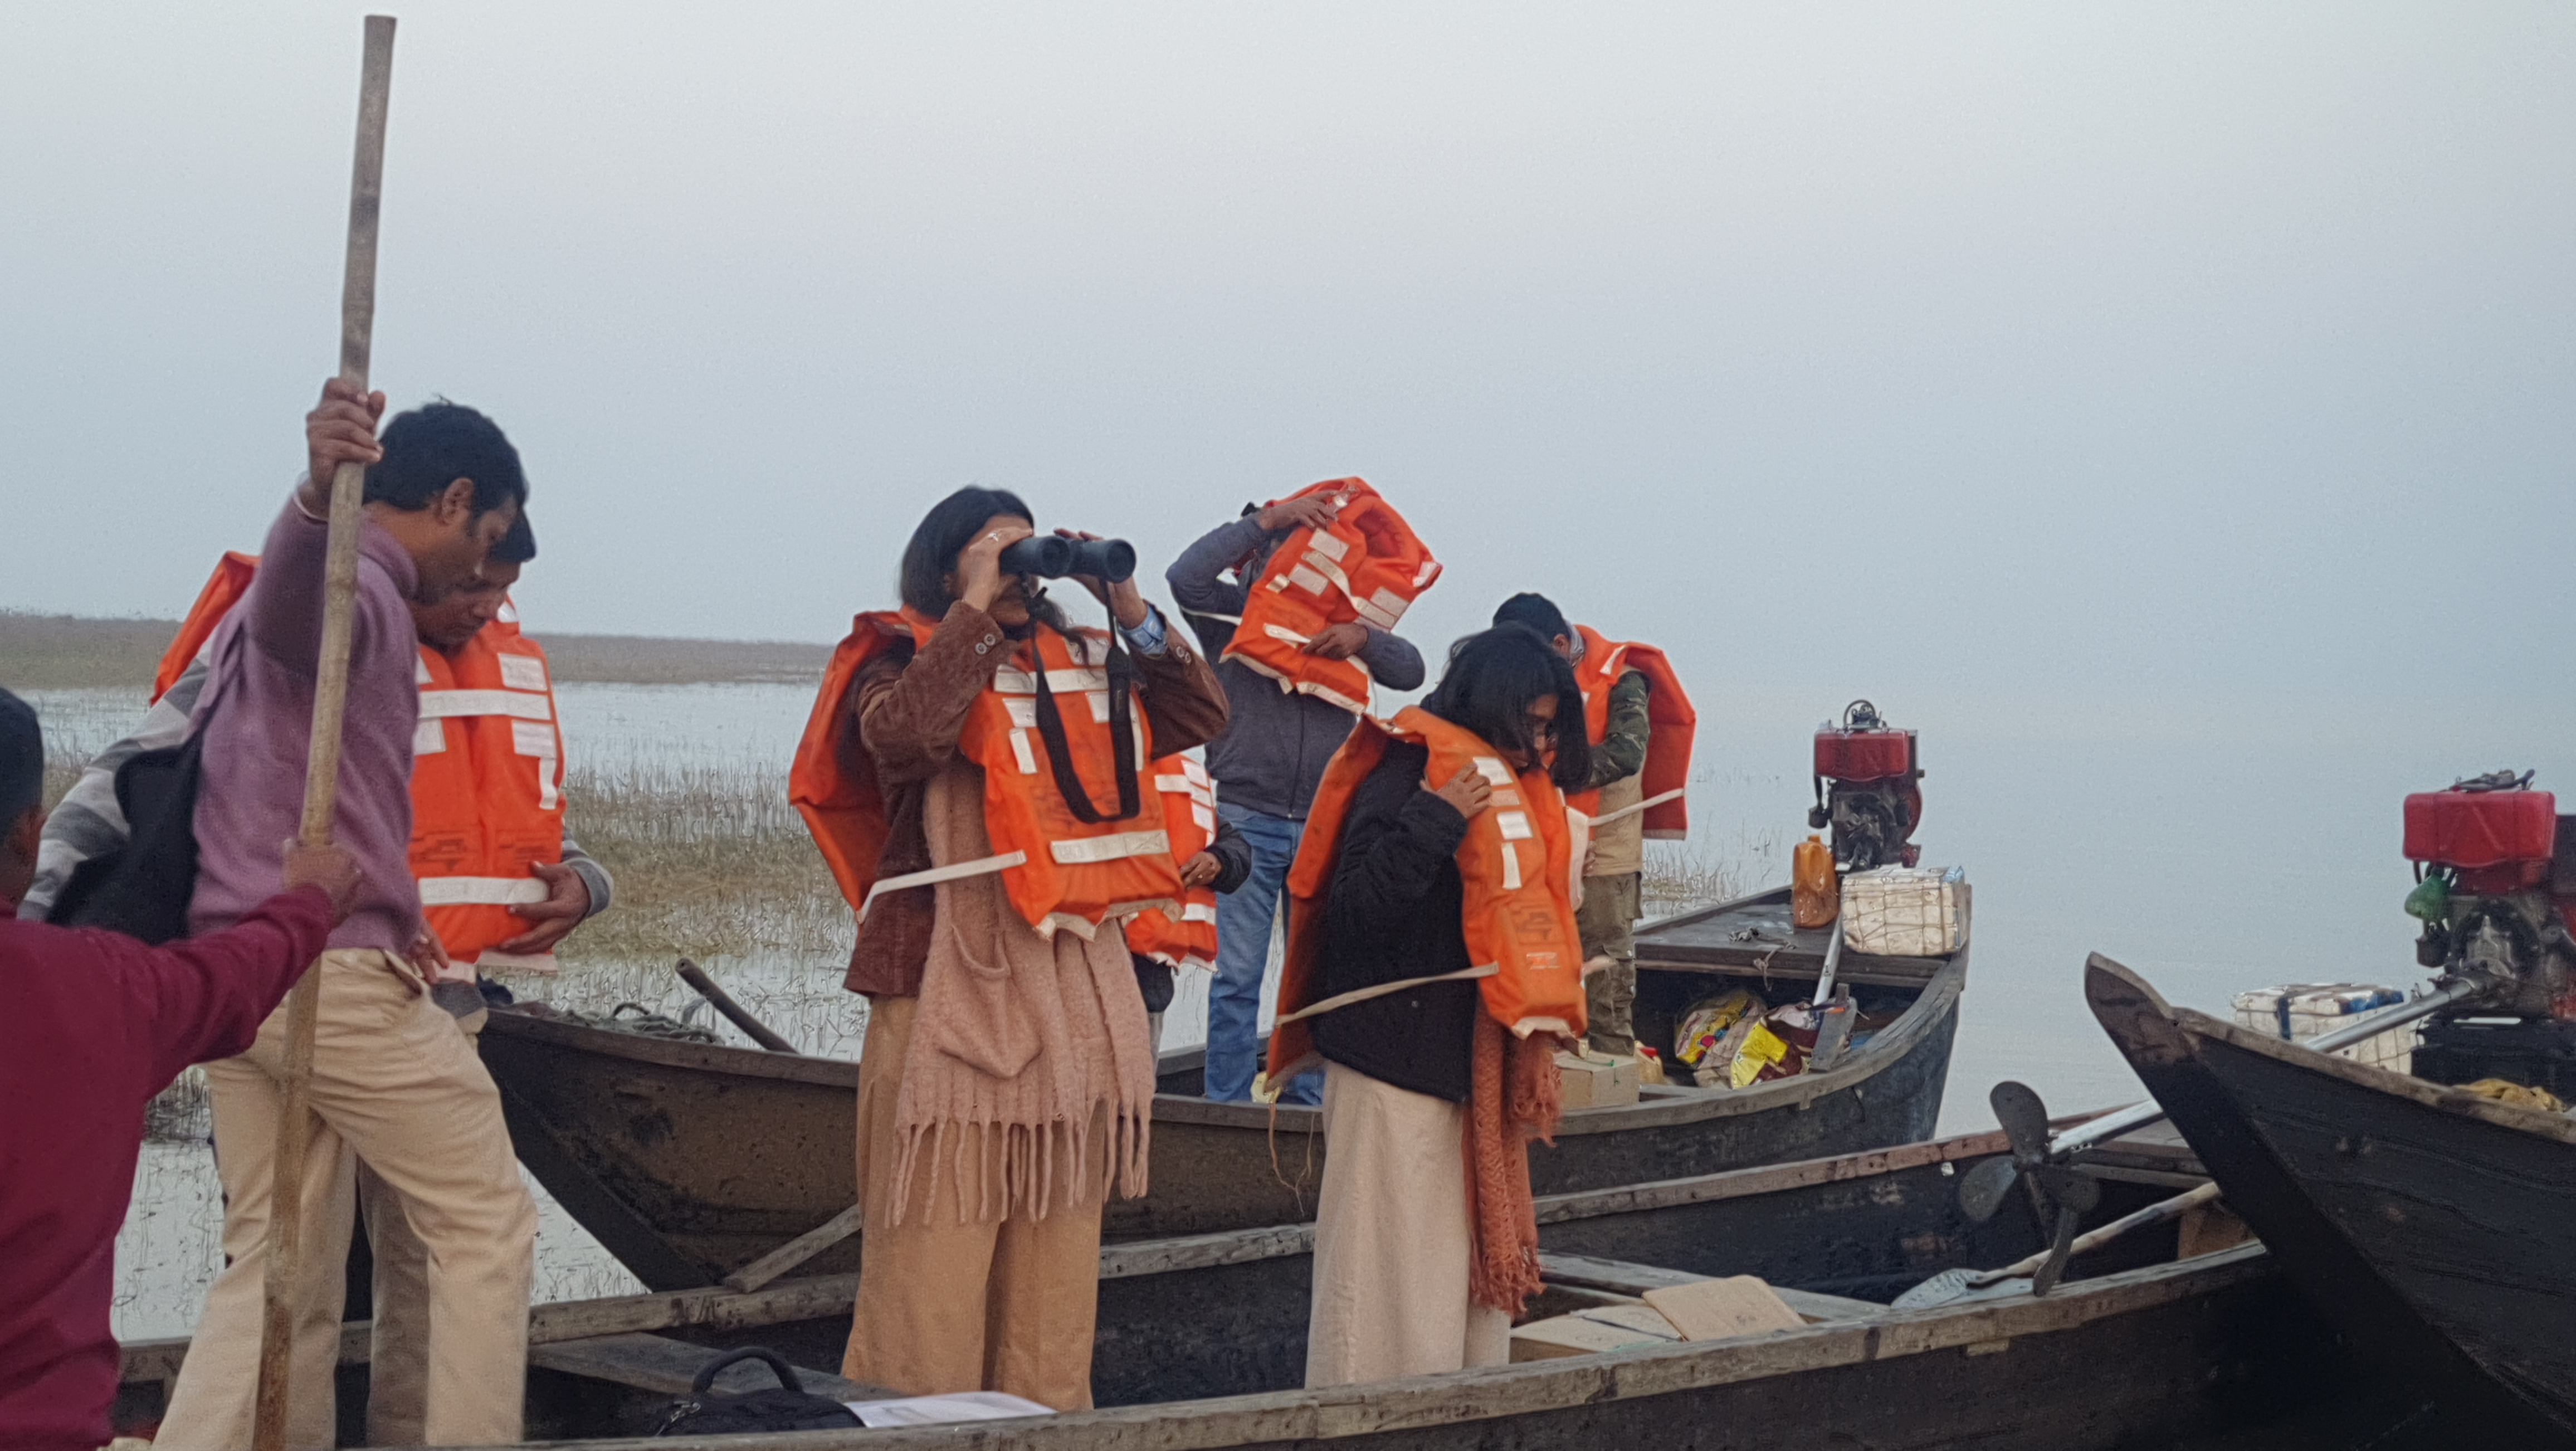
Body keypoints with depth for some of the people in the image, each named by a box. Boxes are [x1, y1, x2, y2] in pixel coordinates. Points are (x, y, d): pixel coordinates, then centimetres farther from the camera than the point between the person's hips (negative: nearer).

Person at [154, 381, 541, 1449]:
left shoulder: (249, 614, 20)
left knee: (276, 1269, 10)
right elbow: (286, 601, -35)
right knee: (487, 1223, 3)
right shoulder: (355, 591, -12)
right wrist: (317, 494, -59)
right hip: (340, 970, -9)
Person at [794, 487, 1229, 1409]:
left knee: (1058, 1257, 11)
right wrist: (976, 611, -14)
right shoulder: (905, 658, 0)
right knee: (935, 1259, -9)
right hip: (952, 989, -6)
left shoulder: (1083, 663, 16)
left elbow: (1199, 717, 12)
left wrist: (1131, 612, 4)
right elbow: (905, 733, -22)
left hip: (1078, 990, 6)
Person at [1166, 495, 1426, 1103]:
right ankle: (1228, 1107, 0)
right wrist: (1267, 518, -15)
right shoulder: (1233, 615, 4)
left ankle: (1309, 1099, 15)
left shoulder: (1343, 626, 11)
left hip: (1324, 825, 3)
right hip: (1247, 819, -3)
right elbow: (1186, 577, -15)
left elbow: (1410, 670, 1)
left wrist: (1365, 638, -20)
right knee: (1237, 975, -4)